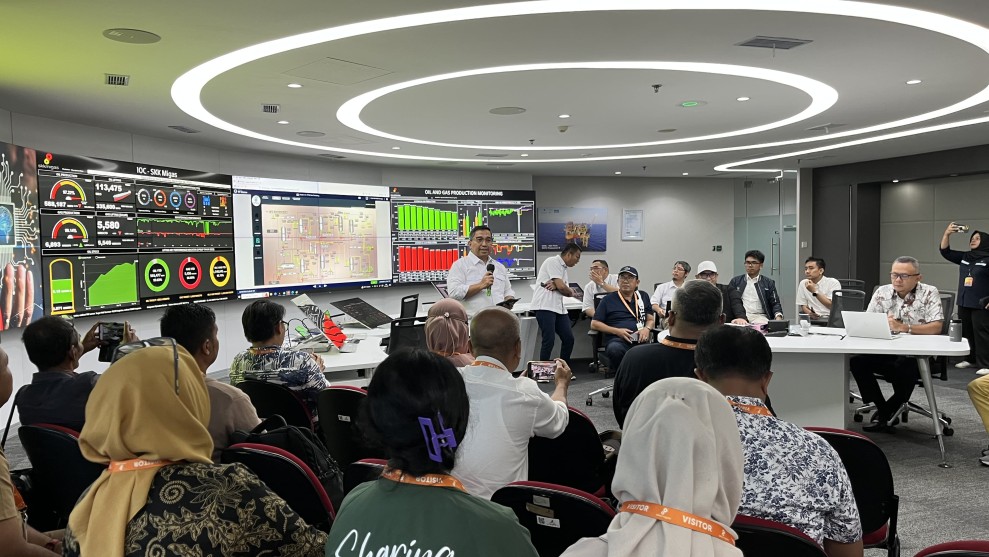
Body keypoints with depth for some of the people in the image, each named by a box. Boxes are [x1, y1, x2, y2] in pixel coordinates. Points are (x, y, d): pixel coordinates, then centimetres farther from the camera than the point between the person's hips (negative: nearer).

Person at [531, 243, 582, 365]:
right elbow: (562, 287, -15)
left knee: (569, 339, 6)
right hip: (545, 306, -9)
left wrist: (556, 286, -9)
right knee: (549, 340, -12)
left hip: (558, 307, 9)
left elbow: (569, 293, 9)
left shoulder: (563, 268, 23)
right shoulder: (553, 262, -6)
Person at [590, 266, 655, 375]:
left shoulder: (643, 296, 25)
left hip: (640, 339, 2)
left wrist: (647, 328, 0)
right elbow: (594, 324, 10)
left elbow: (651, 319, 25)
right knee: (615, 350, -39)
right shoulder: (608, 299, 15)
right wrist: (617, 331, -3)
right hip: (617, 340, -2)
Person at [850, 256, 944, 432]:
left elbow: (936, 327, -13)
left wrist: (903, 327, -23)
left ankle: (887, 412, -5)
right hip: (886, 352, 4)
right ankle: (884, 412, -6)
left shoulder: (929, 293, -1)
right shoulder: (882, 292, 8)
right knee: (857, 361, -22)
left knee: (907, 367, -36)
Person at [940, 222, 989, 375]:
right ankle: (969, 359, 24)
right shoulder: (964, 257, 11)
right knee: (966, 333, 13)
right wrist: (947, 233, -3)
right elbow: (945, 252, 10)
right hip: (964, 303, 7)